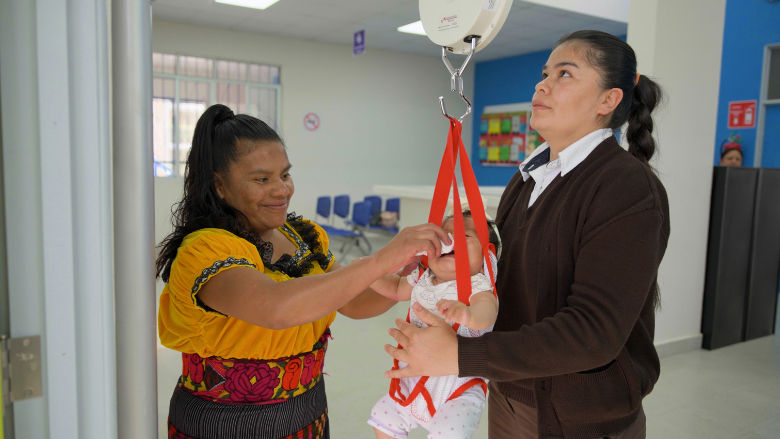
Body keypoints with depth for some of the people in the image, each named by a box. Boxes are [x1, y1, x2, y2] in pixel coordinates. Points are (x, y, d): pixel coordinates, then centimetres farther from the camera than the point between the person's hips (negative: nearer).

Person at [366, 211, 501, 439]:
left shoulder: (478, 286, -18)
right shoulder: (422, 280, 1)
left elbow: (486, 310, -40)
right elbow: (396, 287, 21)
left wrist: (467, 313, -63)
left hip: (458, 392, -6)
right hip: (413, 384, 6)